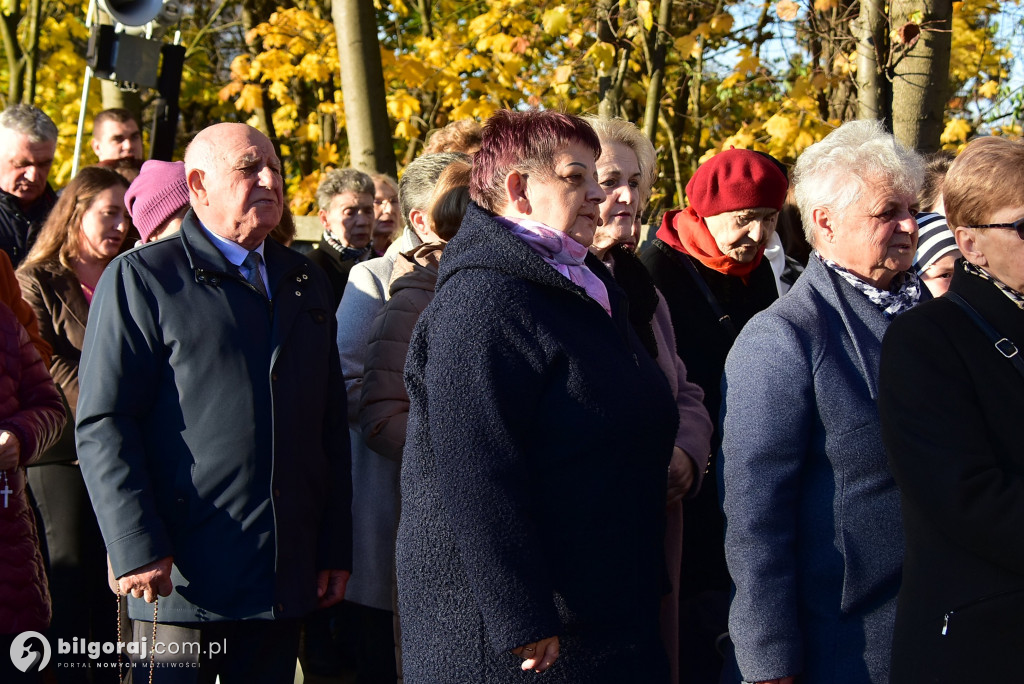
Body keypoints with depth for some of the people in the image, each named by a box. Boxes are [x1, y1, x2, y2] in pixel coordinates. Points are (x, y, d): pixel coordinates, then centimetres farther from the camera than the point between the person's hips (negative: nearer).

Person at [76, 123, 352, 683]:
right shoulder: (141, 277, -1)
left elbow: (331, 427, 18)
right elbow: (103, 422, -8)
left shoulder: (305, 283, 17)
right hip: (181, 580, -5)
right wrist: (138, 549, -15)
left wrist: (335, 550, 13)